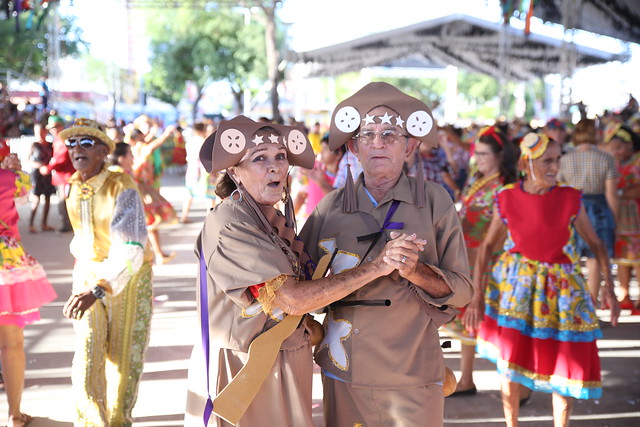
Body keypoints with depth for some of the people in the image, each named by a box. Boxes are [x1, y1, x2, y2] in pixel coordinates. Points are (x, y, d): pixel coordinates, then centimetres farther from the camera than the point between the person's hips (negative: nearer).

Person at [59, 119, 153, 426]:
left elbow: (130, 250, -34)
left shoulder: (122, 188, -23)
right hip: (88, 274, 4)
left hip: (129, 278, -4)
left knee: (125, 359, 8)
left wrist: (98, 291, -44)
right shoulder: (73, 187, -4)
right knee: (86, 361, -6)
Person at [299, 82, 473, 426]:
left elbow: (462, 290, -3)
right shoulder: (331, 207, 2)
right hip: (345, 373, 1)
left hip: (414, 375, -1)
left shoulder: (434, 201, -2)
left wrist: (415, 271, -20)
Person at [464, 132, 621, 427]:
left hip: (561, 289, 0)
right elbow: (486, 247, -1)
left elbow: (596, 243, -1)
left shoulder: (570, 199, -10)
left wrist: (609, 286, -15)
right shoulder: (507, 199, -9)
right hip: (516, 284, 0)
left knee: (565, 367, 5)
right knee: (510, 366, 7)